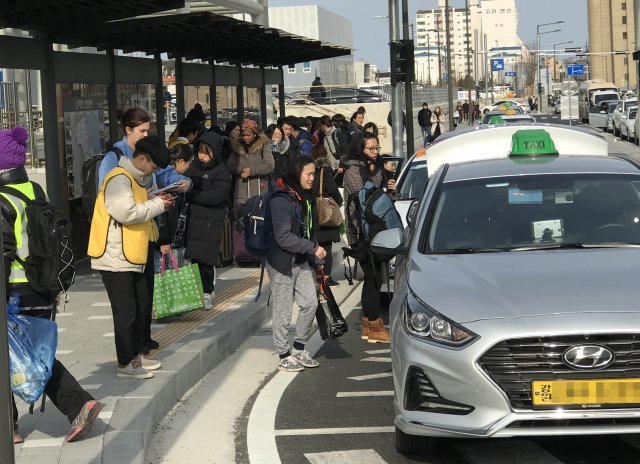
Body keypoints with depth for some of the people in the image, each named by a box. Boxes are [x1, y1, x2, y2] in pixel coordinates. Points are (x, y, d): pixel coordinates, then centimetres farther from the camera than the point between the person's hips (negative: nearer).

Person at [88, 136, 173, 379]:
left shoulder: (135, 178, 16)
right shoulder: (119, 179, -18)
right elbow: (125, 212, -29)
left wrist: (155, 202, 1)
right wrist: (157, 205, -18)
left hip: (132, 256, 11)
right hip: (116, 257, -11)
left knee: (141, 305, 17)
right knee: (126, 311, -6)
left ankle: (135, 356, 28)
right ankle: (124, 365, 1)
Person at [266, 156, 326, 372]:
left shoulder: (306, 197, 9)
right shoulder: (281, 200, -19)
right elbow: (283, 237, -23)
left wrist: (315, 256, 14)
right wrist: (313, 248, -22)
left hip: (303, 261, 8)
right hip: (282, 262, -8)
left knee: (310, 302, 6)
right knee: (283, 311, 1)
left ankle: (299, 348, 22)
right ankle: (284, 356, 12)